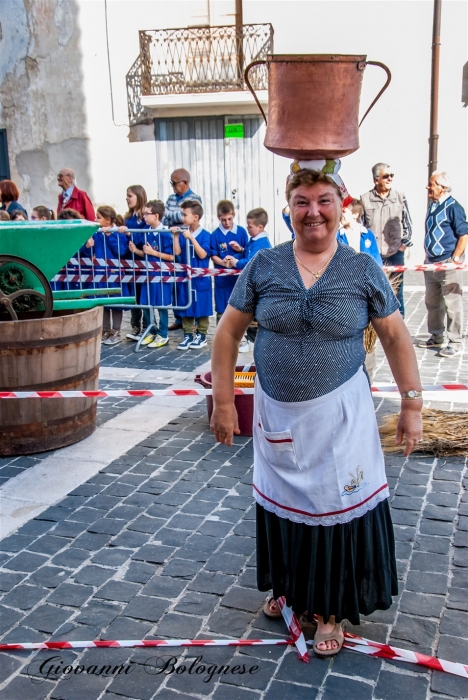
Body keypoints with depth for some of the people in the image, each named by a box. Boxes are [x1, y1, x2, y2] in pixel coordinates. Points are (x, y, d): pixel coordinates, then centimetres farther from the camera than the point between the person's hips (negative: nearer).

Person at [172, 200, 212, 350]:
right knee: (186, 307, 8)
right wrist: (176, 236, -10)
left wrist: (192, 238, -24)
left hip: (201, 278, -4)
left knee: (201, 306, 5)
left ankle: (201, 335, 15)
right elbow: (177, 252, -4)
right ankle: (188, 335, 17)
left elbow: (203, 254, -18)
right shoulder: (183, 234, 4)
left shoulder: (205, 234, -9)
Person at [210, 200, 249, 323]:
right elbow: (213, 256, -4)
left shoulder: (241, 231, 1)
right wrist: (223, 263, -22)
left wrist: (240, 249, -13)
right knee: (222, 310, 5)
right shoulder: (215, 235, -5)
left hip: (239, 276, 2)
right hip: (222, 277, -2)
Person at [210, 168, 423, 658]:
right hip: (276, 413, 2)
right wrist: (223, 401, -2)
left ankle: (329, 609, 29)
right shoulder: (264, 265, -3)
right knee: (282, 504, 16)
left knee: (335, 508, 6)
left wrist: (411, 404, -2)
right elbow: (228, 332, 1)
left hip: (338, 416, -1)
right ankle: (289, 586, 42)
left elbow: (396, 337, 1)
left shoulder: (363, 269, -4)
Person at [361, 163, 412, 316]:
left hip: (395, 253, 1)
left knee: (396, 292, 6)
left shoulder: (400, 197, 3)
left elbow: (407, 223, 10)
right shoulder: (365, 199, -2)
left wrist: (404, 244, 2)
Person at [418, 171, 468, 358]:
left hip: (448, 264, -8)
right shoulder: (432, 206, 10)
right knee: (432, 303, 16)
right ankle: (436, 337, 30)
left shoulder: (453, 207, -13)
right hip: (431, 264, 8)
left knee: (452, 304, -1)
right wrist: (428, 255, 14)